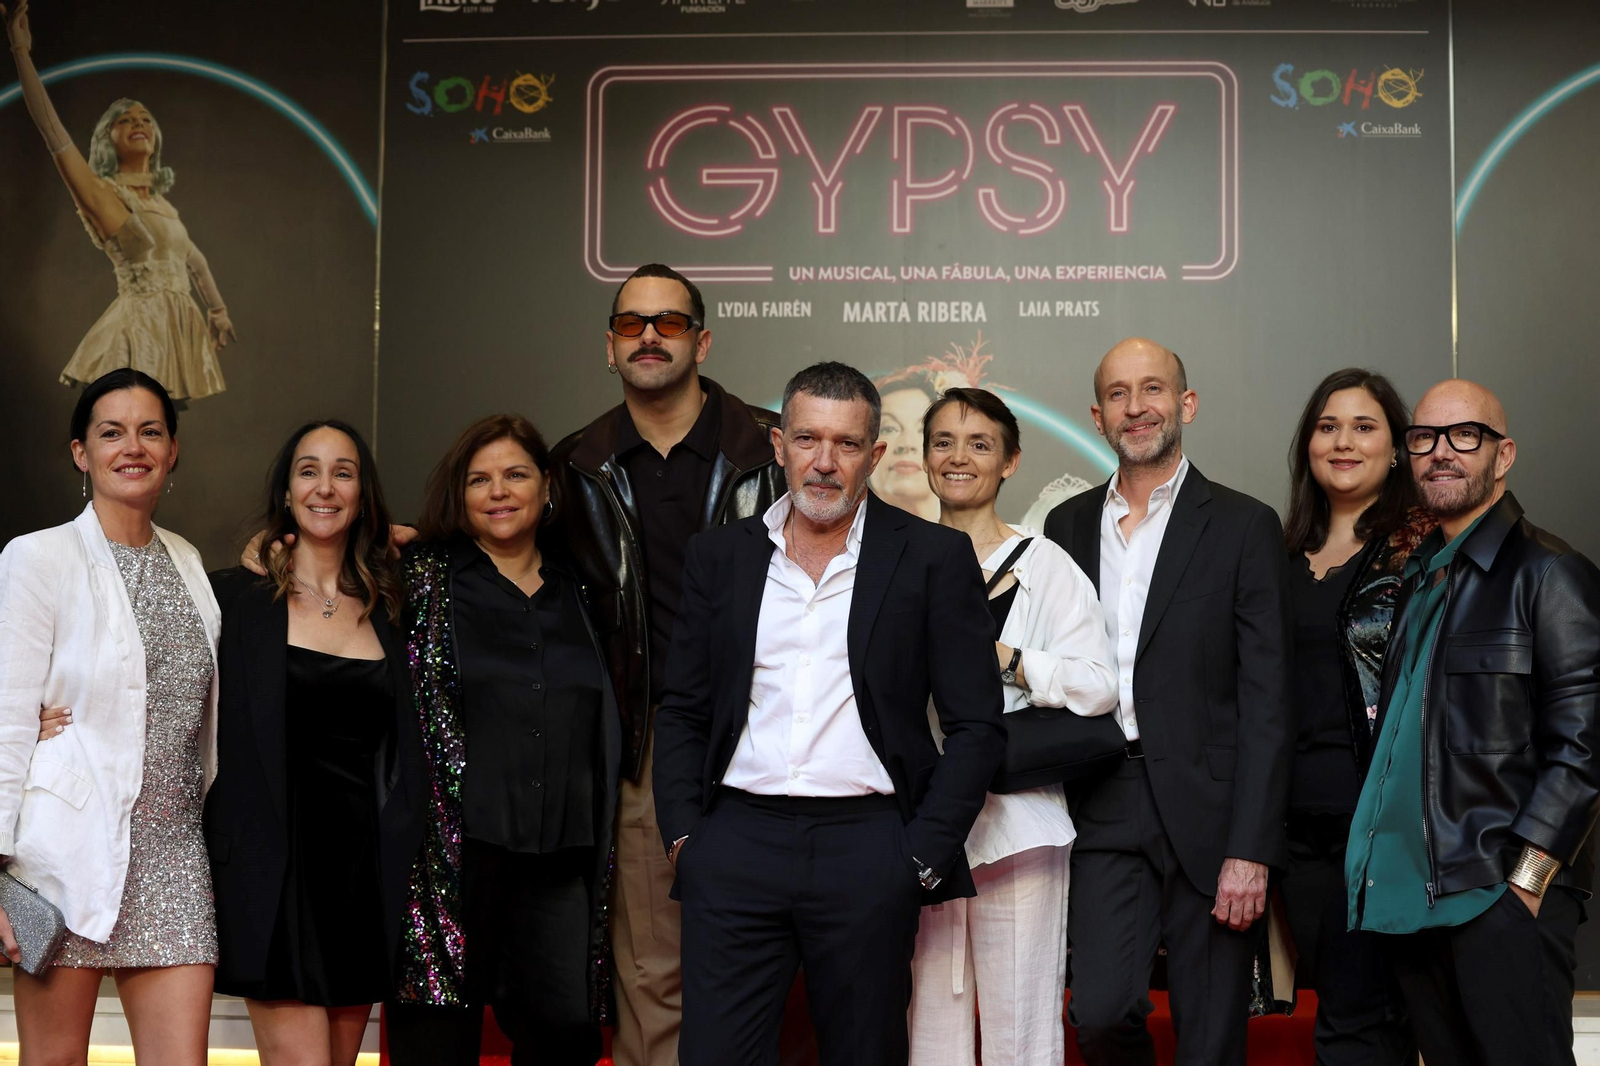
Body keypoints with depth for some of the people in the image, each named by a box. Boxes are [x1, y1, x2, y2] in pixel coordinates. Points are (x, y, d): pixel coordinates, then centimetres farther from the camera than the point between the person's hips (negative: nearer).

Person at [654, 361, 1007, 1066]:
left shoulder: (933, 557, 2)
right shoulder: (719, 556, 11)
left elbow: (976, 726, 2)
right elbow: (682, 711, 14)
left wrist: (923, 858, -5)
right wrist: (681, 835, 3)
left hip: (868, 850, -2)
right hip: (735, 848, 2)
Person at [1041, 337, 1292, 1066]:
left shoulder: (1243, 526, 0)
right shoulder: (1067, 525, 12)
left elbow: (1266, 699, -5)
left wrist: (1251, 848, -12)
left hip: (1205, 810, -2)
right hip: (1106, 813, 2)